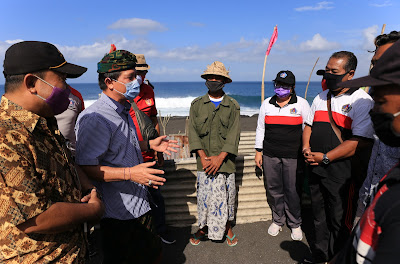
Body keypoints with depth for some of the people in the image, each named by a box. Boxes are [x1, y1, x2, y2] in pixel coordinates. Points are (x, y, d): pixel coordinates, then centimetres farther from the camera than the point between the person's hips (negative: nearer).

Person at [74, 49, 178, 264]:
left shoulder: (123, 111, 11)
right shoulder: (94, 118, -23)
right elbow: (85, 168, -28)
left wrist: (149, 144, 15)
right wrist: (129, 173, -33)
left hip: (138, 205, 10)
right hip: (117, 212, -9)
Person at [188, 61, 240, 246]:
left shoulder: (233, 106, 4)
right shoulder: (197, 104, 8)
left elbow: (234, 134, -3)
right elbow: (193, 131, 1)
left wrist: (220, 157, -14)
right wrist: (203, 156, -10)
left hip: (225, 160, 0)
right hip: (204, 161, 1)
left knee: (226, 196, 7)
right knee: (204, 196, 6)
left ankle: (228, 228, 29)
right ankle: (203, 228, 27)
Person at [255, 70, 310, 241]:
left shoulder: (301, 104, 1)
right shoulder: (267, 104, 9)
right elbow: (260, 128, 12)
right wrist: (258, 151, 9)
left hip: (293, 156, -3)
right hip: (270, 155, 3)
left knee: (292, 190, 3)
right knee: (273, 188, 10)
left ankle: (295, 224, 24)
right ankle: (278, 220, 30)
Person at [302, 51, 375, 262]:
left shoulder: (361, 101, -12)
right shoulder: (321, 98, 10)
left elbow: (360, 140, -19)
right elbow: (308, 125, 16)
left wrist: (325, 157, -19)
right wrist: (306, 148, -2)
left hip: (341, 170, -6)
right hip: (315, 166, 6)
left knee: (339, 219, 9)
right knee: (319, 214, 19)